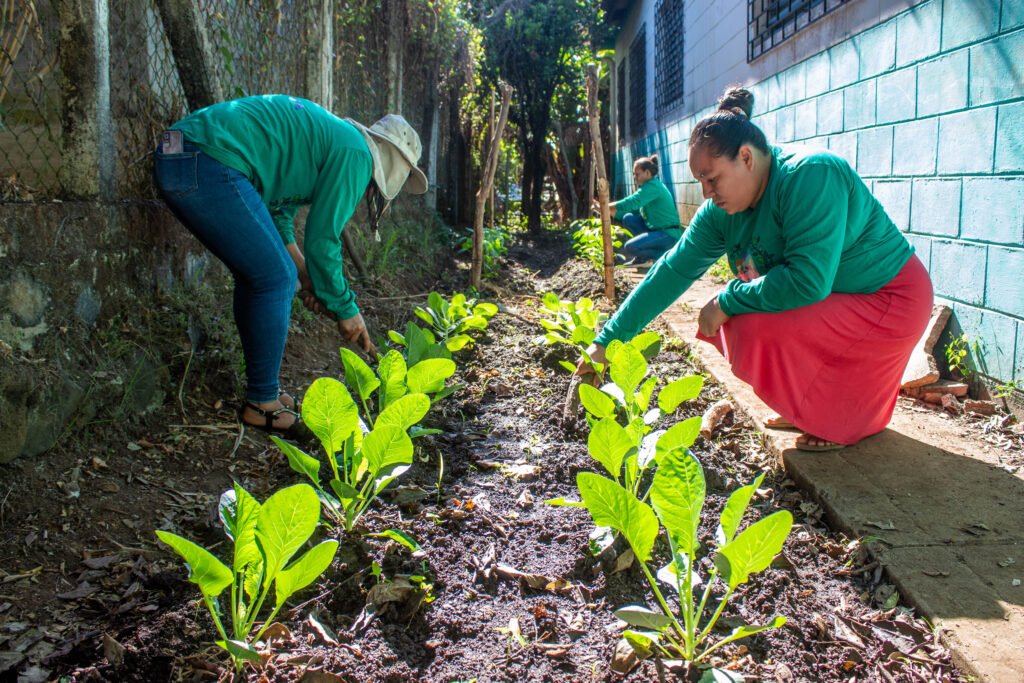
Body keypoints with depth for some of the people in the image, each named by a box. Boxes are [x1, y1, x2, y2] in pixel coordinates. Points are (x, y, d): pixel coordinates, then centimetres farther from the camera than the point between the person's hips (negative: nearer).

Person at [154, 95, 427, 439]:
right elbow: (322, 239, -4)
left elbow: (278, 211, 31)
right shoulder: (356, 154, -3)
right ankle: (262, 403, 7)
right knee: (276, 278, -3)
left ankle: (262, 389, 26)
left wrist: (303, 272, 25)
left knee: (258, 274, 18)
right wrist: (347, 310, 7)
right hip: (207, 165, -11)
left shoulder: (327, 136, 27)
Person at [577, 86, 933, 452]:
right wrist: (607, 341, -5)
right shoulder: (721, 212, -4)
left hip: (889, 303, -8)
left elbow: (808, 282, -34)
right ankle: (814, 406, 12)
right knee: (732, 321, 0)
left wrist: (727, 302, -23)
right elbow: (672, 272, -4)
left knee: (759, 334, -25)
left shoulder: (810, 177, -27)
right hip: (832, 296, 8)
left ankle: (847, 420, -2)